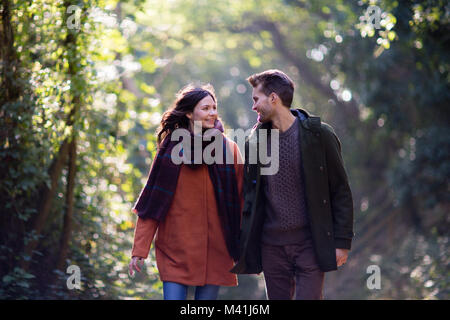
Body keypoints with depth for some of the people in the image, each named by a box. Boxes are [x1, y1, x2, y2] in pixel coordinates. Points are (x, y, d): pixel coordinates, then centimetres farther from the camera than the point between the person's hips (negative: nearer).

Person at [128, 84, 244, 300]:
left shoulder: (229, 150, 6)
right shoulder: (171, 148, 2)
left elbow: (241, 202, 6)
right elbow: (152, 201, 2)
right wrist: (140, 250, -4)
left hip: (215, 251, 1)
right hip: (175, 249, -1)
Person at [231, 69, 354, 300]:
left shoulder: (318, 134, -5)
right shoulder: (255, 140, 7)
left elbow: (341, 192, -3)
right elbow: (249, 194, 14)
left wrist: (342, 241, -8)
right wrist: (244, 244, 8)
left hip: (310, 244, -4)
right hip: (271, 244, 4)